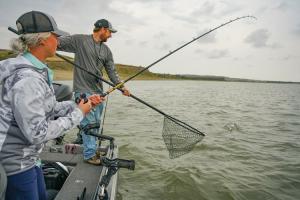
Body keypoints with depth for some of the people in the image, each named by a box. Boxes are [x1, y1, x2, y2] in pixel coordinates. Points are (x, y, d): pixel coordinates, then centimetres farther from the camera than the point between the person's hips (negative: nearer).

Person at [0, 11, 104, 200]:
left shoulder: (39, 71, 2)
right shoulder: (27, 78, -27)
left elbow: (49, 108, 8)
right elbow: (37, 133, -26)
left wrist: (82, 104, 1)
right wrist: (77, 114, -17)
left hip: (27, 158, 9)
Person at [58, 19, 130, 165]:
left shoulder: (106, 50, 13)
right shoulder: (80, 40, -2)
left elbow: (112, 71, 9)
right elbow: (58, 42, -5)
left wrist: (121, 86, -4)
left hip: (98, 92, 6)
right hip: (83, 90, -6)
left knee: (96, 123, 13)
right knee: (89, 123, -5)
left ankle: (92, 149, 28)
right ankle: (90, 154, 7)